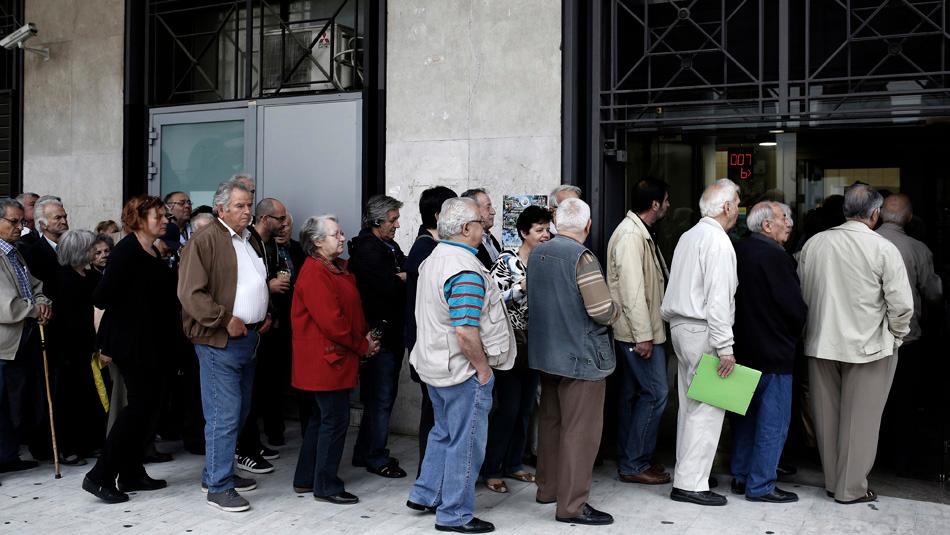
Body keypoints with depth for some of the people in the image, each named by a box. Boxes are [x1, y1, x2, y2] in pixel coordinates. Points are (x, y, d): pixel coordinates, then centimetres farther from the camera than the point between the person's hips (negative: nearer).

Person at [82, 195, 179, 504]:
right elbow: (103, 296, -20)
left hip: (150, 342, 9)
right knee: (141, 403, -7)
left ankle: (131, 473, 21)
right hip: (131, 342, -9)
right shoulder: (127, 250, -14)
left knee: (145, 403, 12)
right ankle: (100, 476, 0)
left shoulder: (153, 252, 13)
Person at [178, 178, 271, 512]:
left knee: (239, 411, 16)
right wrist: (225, 320, -19)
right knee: (224, 415, -7)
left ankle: (218, 472, 30)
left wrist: (266, 315, 14)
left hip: (249, 337, 9)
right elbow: (191, 293, -18)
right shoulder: (204, 241, -10)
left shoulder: (250, 241, 17)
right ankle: (219, 487, 2)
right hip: (220, 341, -9)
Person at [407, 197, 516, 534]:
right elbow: (465, 331, -29)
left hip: (435, 365, 10)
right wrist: (483, 367, -16)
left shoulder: (434, 259, 8)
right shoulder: (466, 271, -23)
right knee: (466, 443, 4)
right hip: (462, 370, -10)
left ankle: (425, 495, 33)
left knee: (444, 433, 24)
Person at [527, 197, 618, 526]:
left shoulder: (536, 254, 6)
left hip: (544, 351, 8)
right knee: (581, 430, -1)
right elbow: (603, 311, -21)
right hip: (580, 355, -8)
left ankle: (547, 487, 31)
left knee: (551, 421, 19)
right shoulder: (582, 258, -18)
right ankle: (572, 505, 4)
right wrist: (617, 311, -1)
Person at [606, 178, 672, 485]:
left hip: (637, 331, 11)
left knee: (634, 393, 14)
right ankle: (633, 465, 1)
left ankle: (630, 460, 23)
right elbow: (632, 289, -22)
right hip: (638, 332, -11)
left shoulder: (641, 233, 15)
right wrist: (643, 335, -22)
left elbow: (657, 280, 19)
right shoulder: (631, 235, -17)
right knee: (656, 392, -7)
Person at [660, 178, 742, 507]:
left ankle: (687, 474, 22)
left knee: (690, 405, 14)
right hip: (703, 331, -9)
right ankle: (691, 484, -3)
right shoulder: (718, 241, -13)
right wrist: (725, 347, -19)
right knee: (708, 408, -5)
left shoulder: (689, 236, 15)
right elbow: (718, 299, -19)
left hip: (681, 326, 10)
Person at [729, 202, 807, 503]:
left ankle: (741, 476, 26)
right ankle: (760, 486, 6)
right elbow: (794, 306, -16)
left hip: (743, 348, 9)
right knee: (773, 420, 1)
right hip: (773, 352, -8)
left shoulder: (738, 251, 6)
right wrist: (797, 333, 3)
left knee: (746, 415, 17)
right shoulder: (775, 256, -18)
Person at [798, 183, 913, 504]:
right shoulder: (884, 249, -13)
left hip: (821, 344, 4)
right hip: (867, 346, -4)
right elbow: (902, 305, -12)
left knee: (827, 416, 14)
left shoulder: (814, 243, -1)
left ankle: (832, 482, 27)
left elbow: (801, 293, 5)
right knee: (859, 419, 8)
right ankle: (851, 488, 17)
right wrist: (896, 335, 5)